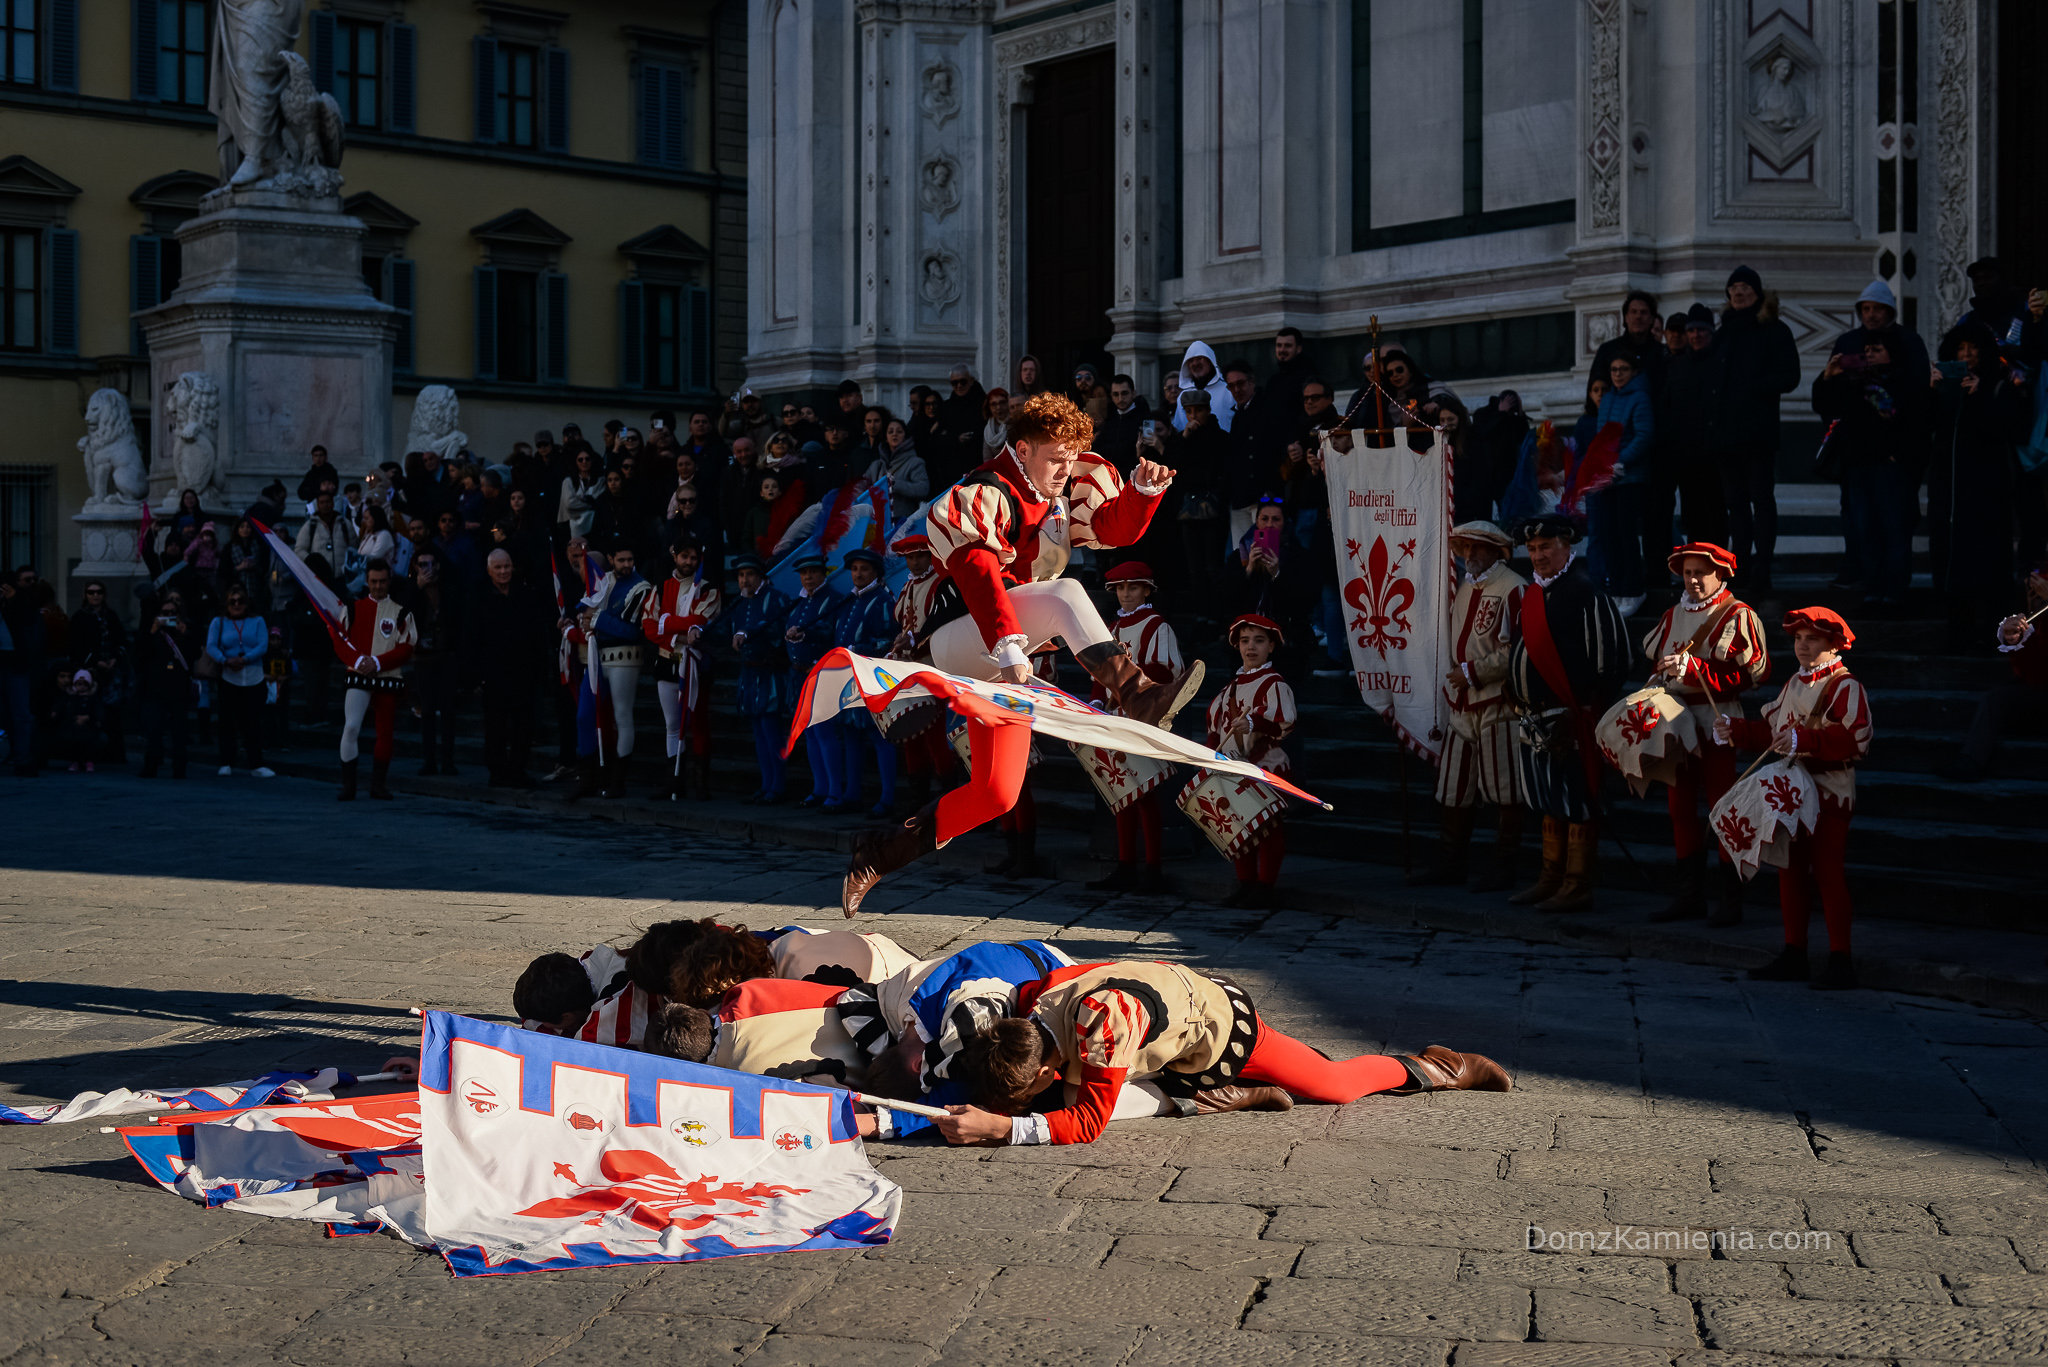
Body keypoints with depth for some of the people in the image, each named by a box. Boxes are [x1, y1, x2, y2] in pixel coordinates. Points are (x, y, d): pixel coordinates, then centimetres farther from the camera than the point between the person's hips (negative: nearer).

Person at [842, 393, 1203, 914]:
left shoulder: (1067, 490, 10)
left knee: (995, 794, 2)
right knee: (1064, 594, -30)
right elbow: (979, 576, -28)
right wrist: (1008, 646, -42)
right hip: (955, 645, -8)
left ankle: (881, 853, 12)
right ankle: (1136, 696, -44)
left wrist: (1145, 488, -12)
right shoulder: (982, 496, -14)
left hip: (1004, 664, 8)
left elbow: (1118, 527, 9)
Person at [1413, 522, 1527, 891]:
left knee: (1503, 791, -1)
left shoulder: (1513, 588, -10)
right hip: (1461, 704, 8)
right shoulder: (1462, 587, 16)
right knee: (1454, 788, 12)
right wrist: (1453, 679, 19)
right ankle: (1449, 862, 21)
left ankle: (1504, 866, 6)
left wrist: (1474, 672, -16)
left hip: (1497, 705, -8)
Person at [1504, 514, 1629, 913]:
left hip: (1570, 719, -9)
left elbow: (1608, 656, -16)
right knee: (1548, 801, 16)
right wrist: (1517, 697, 18)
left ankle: (1577, 885, 1)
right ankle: (1551, 877, 24)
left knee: (1576, 801, -4)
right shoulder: (1532, 594, 15)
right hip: (1535, 716, 9)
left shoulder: (1584, 592, -12)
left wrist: (1588, 708, -15)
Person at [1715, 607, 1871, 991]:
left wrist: (1803, 740, -30)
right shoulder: (1793, 685, 15)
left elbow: (1856, 740, -24)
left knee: (1828, 872, -8)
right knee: (1791, 871, 11)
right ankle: (1793, 955, 19)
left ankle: (1841, 960, -3)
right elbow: (1770, 730, 21)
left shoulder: (1846, 687, -12)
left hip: (1830, 793, -8)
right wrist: (1734, 729, 8)